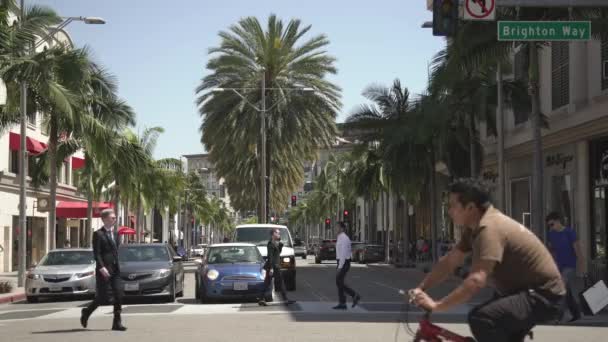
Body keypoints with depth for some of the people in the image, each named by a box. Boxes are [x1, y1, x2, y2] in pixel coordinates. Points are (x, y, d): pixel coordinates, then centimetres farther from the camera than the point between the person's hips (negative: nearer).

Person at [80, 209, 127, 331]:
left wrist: (117, 266, 15)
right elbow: (96, 253, -13)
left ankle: (117, 322, 1)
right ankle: (86, 312, 24)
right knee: (101, 298, -2)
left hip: (115, 270, 6)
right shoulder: (98, 234, -7)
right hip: (104, 271, -6)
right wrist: (101, 268, -22)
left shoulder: (115, 233, 15)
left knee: (119, 296, -3)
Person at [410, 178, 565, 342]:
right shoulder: (476, 226, 6)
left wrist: (436, 305, -35)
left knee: (480, 318, -29)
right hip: (525, 291, 11)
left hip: (542, 295, -11)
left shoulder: (489, 228, -26)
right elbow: (449, 262, 9)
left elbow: (476, 281, -37)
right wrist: (420, 289, -1)